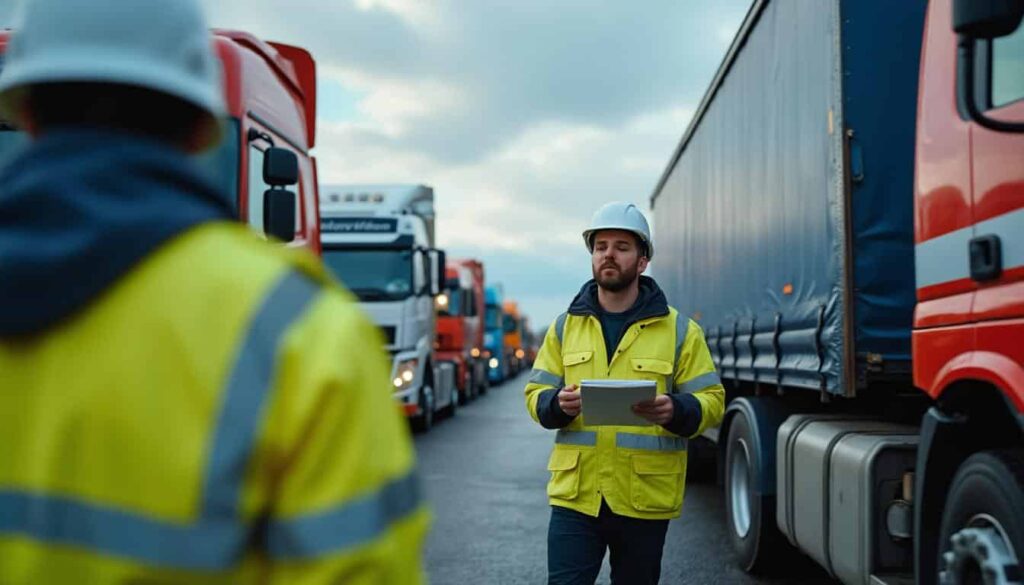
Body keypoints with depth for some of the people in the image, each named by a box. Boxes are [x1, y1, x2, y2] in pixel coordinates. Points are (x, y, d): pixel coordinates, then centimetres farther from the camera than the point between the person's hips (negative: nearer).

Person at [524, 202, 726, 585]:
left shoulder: (679, 330, 3)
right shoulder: (565, 326, 9)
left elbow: (711, 401, 0)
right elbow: (536, 394, 9)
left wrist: (675, 411, -22)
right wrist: (558, 404, -15)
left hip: (645, 498, -1)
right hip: (574, 494, 1)